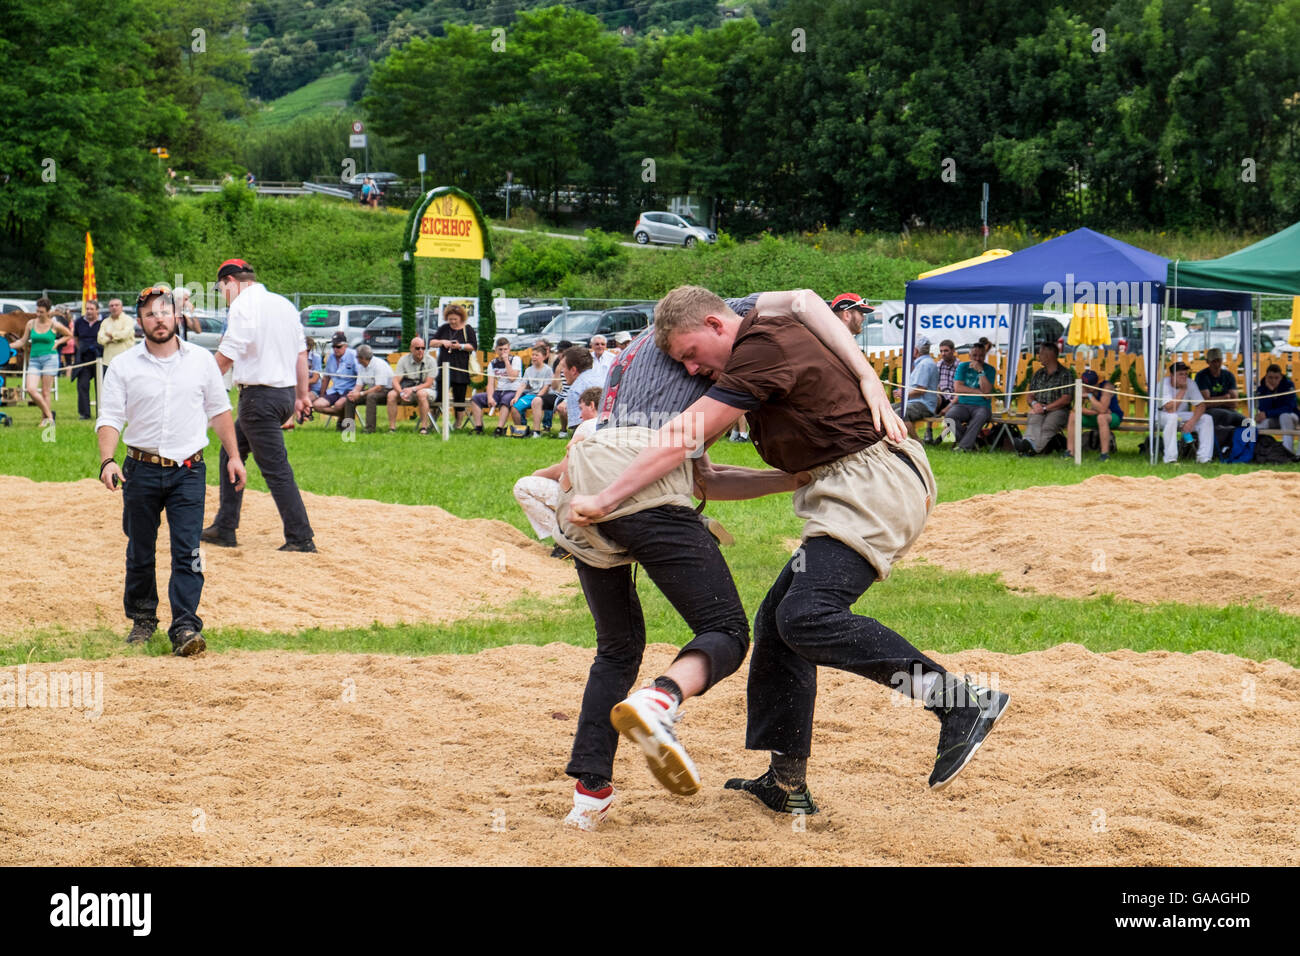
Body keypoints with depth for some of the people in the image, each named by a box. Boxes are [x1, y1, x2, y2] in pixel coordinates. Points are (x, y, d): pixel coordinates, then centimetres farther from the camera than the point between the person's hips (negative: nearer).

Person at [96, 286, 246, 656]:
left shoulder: (201, 360, 6)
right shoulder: (123, 366, 1)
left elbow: (219, 411, 14)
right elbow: (109, 418, -4)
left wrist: (233, 456, 9)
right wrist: (107, 460, -20)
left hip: (188, 472, 0)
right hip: (142, 471, 0)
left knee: (187, 552, -10)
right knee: (140, 553, 9)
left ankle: (185, 627, -14)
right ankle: (142, 619, 25)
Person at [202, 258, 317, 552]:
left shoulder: (243, 305, -10)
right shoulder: (284, 304, 15)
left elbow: (226, 356, -13)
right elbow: (301, 353, 15)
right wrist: (302, 395, 19)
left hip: (260, 395, -9)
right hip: (285, 393, 9)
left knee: (275, 467, -6)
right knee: (231, 451, 18)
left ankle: (300, 538, -7)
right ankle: (224, 529, 20)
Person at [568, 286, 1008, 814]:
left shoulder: (761, 352, -15)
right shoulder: (771, 324, 15)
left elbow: (682, 440, -18)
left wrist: (602, 500, -15)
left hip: (873, 486, -11)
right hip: (856, 492, 11)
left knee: (806, 616, -26)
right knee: (778, 620, 11)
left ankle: (964, 702, -27)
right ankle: (786, 782, 14)